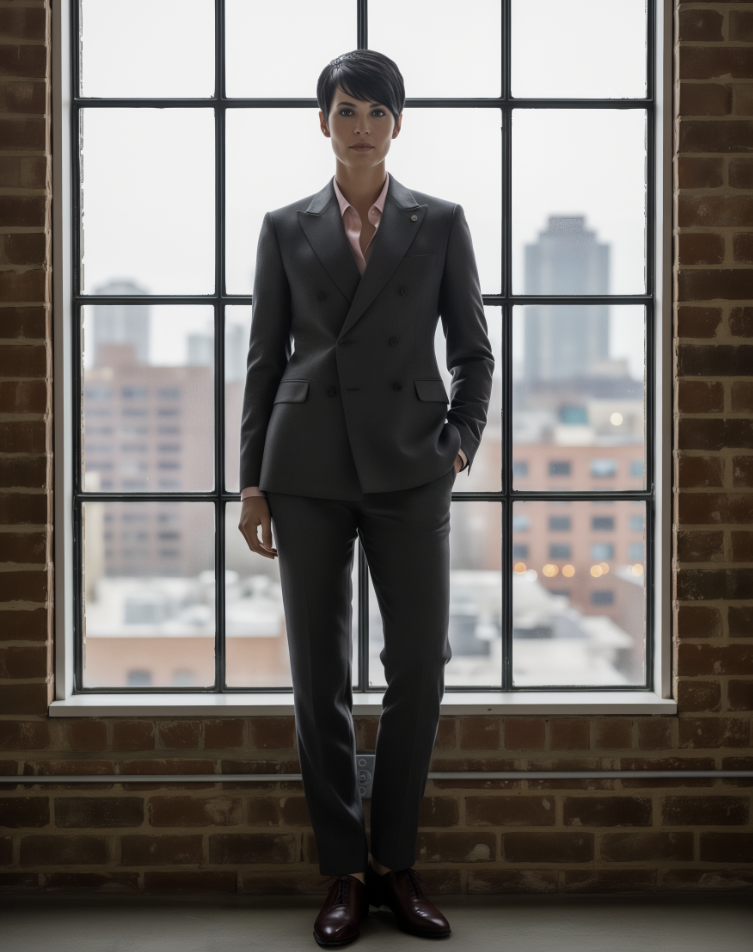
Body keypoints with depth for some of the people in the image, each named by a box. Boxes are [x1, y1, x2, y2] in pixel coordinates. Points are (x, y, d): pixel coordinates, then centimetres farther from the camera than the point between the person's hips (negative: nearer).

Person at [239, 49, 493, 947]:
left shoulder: (440, 224, 8)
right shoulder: (285, 228, 8)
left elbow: (473, 350, 10)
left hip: (408, 470, 0)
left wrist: (461, 443, -4)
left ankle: (395, 864, 16)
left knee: (419, 666, -2)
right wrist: (252, 481, 4)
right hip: (309, 471, 1)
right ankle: (344, 871, 16)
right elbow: (264, 358, 8)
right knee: (319, 673, 3)